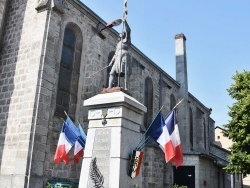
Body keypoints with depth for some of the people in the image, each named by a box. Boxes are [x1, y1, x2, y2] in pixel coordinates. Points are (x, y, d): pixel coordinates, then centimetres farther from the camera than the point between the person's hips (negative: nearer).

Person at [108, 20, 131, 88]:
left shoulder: (126, 40, 14)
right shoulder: (118, 44, 34)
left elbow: (128, 30, -2)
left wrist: (125, 21, -4)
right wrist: (111, 62, 21)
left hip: (123, 56, -8)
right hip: (117, 59, 8)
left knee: (123, 72, -23)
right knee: (112, 72, -4)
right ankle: (109, 87, -12)